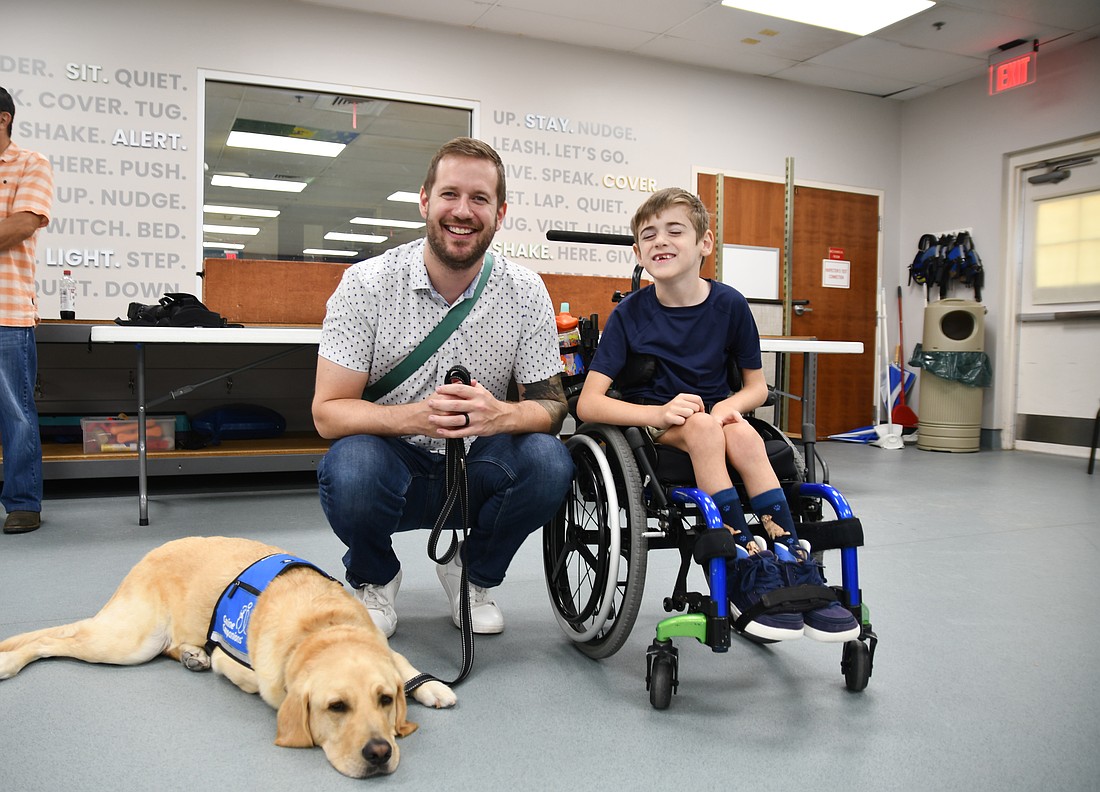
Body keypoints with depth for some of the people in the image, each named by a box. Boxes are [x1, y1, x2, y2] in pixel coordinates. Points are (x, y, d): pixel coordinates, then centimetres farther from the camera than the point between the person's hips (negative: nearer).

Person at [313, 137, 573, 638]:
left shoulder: (525, 291, -7)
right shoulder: (366, 284, -12)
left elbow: (551, 405, -5)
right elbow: (327, 412, -14)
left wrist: (502, 415, -30)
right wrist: (416, 416, -34)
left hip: (477, 473, 2)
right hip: (391, 467, -1)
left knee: (549, 461, -27)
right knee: (351, 466, -35)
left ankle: (473, 575, 5)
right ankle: (374, 579, 3)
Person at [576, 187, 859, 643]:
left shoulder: (729, 305, -3)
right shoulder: (630, 313, -8)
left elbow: (757, 385, 7)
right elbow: (588, 403, -15)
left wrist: (731, 405, -17)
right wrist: (659, 413, -30)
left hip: (714, 418, 2)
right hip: (651, 426, -2)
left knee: (743, 435, -32)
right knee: (703, 426, -34)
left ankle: (793, 565, -28)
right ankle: (747, 574, -33)